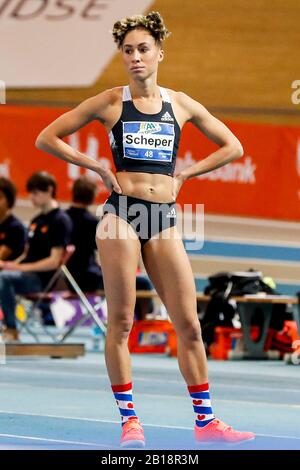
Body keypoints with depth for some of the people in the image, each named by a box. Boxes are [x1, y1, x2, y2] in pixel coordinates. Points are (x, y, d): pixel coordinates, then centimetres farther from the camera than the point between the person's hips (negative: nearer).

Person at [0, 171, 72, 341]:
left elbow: (54, 261, -14)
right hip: (27, 272, 9)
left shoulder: (60, 220, -7)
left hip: (43, 278, -9)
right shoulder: (37, 220, 20)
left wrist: (22, 267, -18)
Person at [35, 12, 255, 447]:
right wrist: (98, 167, -1)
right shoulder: (110, 102, 3)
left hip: (164, 219, 3)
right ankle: (129, 420, 5)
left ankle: (206, 421, 9)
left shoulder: (180, 103, 10)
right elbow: (47, 138, 5)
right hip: (122, 214, -3)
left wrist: (184, 174, 9)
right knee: (121, 322, -2)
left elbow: (232, 146, 19)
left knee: (189, 324, 2)